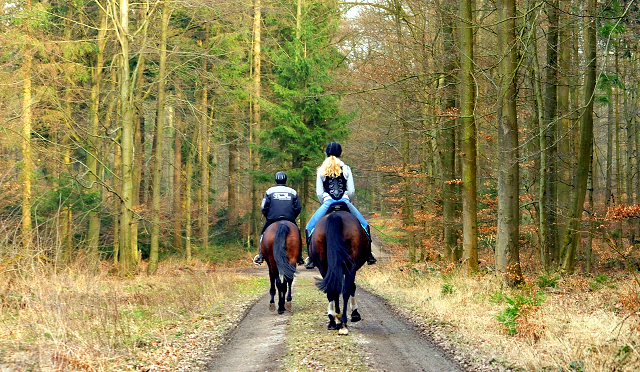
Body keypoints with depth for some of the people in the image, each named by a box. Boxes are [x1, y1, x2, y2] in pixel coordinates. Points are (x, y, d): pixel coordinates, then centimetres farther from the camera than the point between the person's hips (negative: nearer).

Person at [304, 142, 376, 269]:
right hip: (345, 201, 1)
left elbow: (319, 192, 6)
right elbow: (351, 190, 5)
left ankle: (312, 258, -2)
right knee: (364, 225, 16)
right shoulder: (346, 169, 9)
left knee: (310, 228, 10)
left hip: (328, 202, -1)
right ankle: (368, 255, 9)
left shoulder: (321, 170, 9)